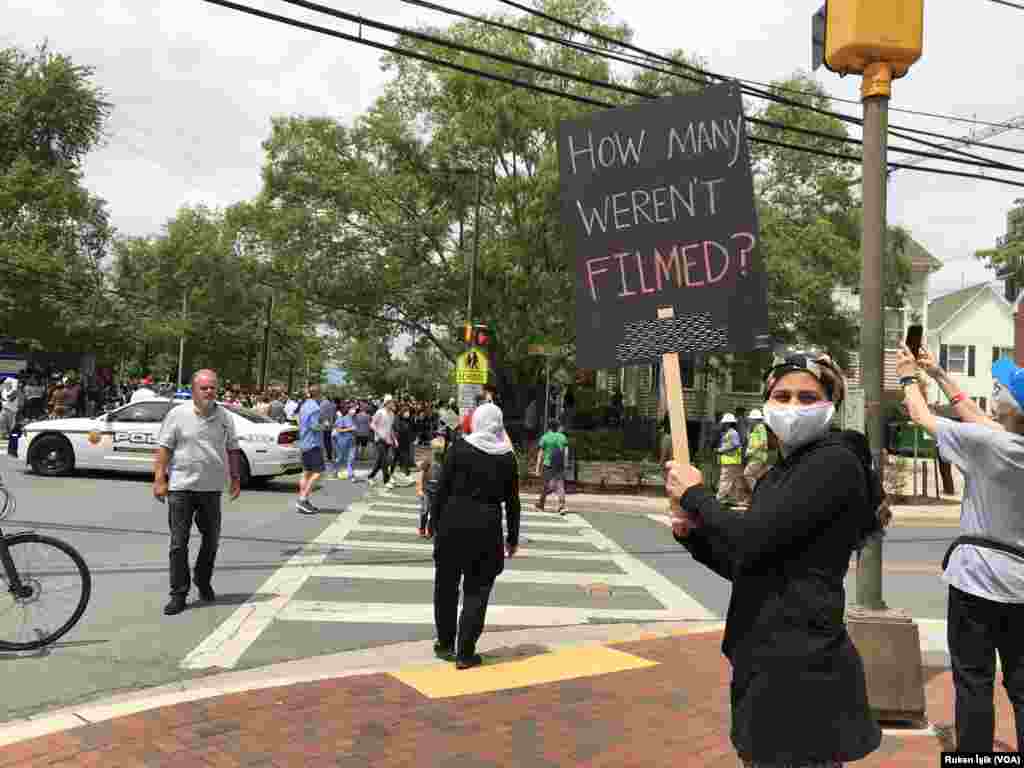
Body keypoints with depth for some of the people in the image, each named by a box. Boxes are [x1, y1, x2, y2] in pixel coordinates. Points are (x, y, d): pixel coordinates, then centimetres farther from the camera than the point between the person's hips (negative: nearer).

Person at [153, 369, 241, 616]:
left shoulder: (225, 417, 7)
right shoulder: (177, 414, -2)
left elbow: (232, 450, 13)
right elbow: (164, 448, -4)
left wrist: (236, 479, 10)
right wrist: (159, 479, -10)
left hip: (211, 488, 3)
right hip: (181, 487, -3)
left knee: (211, 539, 13)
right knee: (179, 543, 0)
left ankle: (203, 582, 34)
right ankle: (178, 594, 8)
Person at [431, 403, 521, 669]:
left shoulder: (459, 448, -5)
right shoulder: (507, 457, 1)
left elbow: (442, 488, -5)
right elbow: (512, 501, 5)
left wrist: (434, 521, 6)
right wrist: (513, 537, 13)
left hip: (454, 521, -1)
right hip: (488, 526, 1)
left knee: (446, 586, 15)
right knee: (477, 590, 9)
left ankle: (446, 644, 26)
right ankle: (465, 653, 9)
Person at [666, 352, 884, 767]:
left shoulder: (836, 461, -14)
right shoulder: (778, 475, 13)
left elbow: (750, 539, -23)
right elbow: (744, 566, 18)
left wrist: (694, 494, -7)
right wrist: (693, 533, 2)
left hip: (799, 665, -9)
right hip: (766, 660, 9)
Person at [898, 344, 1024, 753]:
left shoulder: (985, 443, -17)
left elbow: (923, 417, -4)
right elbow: (976, 415, 15)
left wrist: (909, 377, 14)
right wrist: (938, 374, 22)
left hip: (977, 577, -6)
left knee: (974, 683, 4)